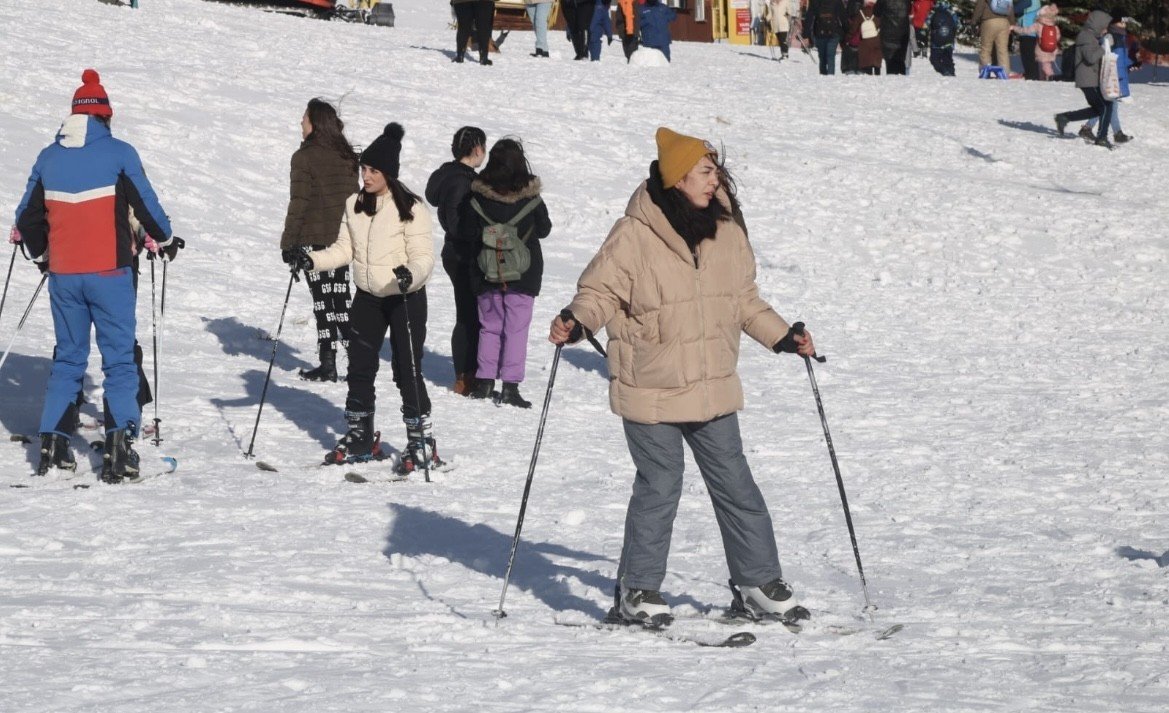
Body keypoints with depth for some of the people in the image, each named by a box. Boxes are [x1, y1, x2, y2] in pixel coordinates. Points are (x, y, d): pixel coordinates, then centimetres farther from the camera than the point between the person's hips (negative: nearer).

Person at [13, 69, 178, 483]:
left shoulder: (49, 158, 6)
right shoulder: (118, 153, -6)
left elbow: (27, 217, 11)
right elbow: (145, 204, -2)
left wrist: (40, 255, 29)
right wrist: (166, 240, 17)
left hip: (63, 275, 4)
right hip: (109, 272, -4)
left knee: (68, 357, 14)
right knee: (119, 358, 1)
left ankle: (53, 444, 9)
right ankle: (118, 447, -7)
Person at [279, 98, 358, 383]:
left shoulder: (305, 157, -11)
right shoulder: (348, 157, 7)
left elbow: (299, 203, -12)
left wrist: (288, 242, -7)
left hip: (314, 238, -5)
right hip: (343, 238, 5)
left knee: (323, 301, -2)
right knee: (341, 298, 11)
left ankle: (327, 364, -1)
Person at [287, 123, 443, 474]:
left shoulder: (411, 208, -16)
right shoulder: (355, 205, 3)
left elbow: (423, 255, -17)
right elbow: (345, 248, 10)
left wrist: (411, 274, -38)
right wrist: (314, 260, -6)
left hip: (405, 298, -6)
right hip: (367, 297, 6)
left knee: (407, 370, -5)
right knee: (359, 368, 10)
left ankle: (422, 443, 6)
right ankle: (361, 438, 24)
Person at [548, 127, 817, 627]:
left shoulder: (726, 232, 5)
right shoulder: (634, 235, -14)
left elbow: (744, 299, 18)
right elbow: (600, 290, -9)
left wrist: (781, 337, 14)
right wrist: (575, 323, -27)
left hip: (712, 389, 5)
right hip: (650, 391, -5)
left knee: (735, 484, 9)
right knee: (659, 486, 0)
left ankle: (758, 583, 20)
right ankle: (638, 590, 14)